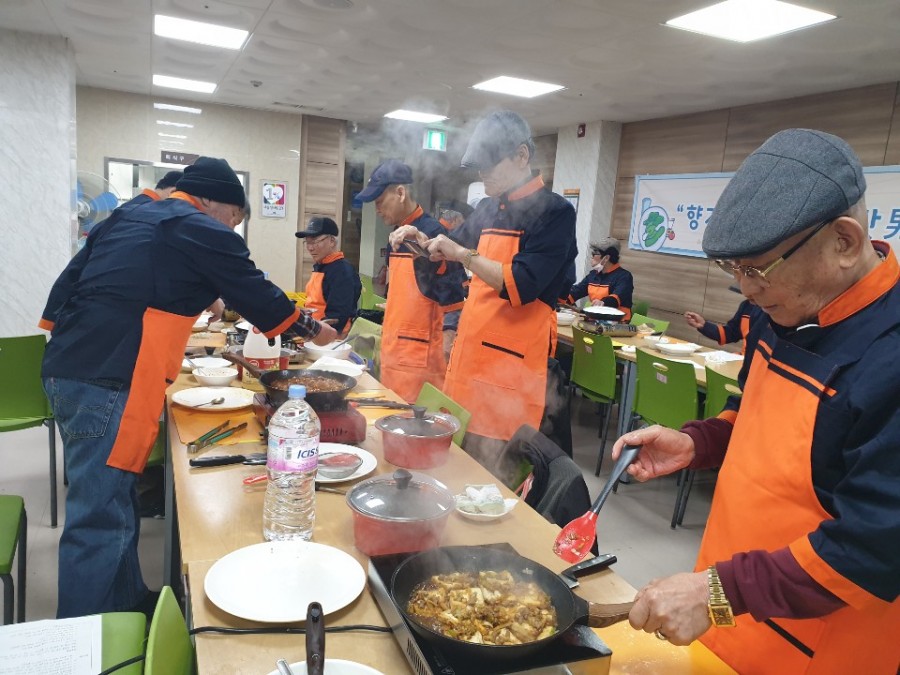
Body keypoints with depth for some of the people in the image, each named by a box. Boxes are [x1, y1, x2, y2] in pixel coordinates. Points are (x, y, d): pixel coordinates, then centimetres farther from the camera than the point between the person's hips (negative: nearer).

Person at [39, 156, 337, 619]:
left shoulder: (128, 218, 19)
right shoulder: (203, 232, -5)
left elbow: (72, 281, 22)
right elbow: (258, 296, 2)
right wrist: (313, 330, 16)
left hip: (66, 371, 9)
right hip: (108, 384, -9)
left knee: (113, 502, 18)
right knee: (100, 520, -3)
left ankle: (128, 604, 32)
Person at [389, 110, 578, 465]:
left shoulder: (554, 211, -10)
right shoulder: (488, 209, 13)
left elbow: (523, 286, -21)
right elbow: (450, 249, 30)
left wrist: (463, 255, -20)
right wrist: (421, 239, 11)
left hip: (511, 363, -7)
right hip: (470, 353, 7)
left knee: (493, 469, -3)